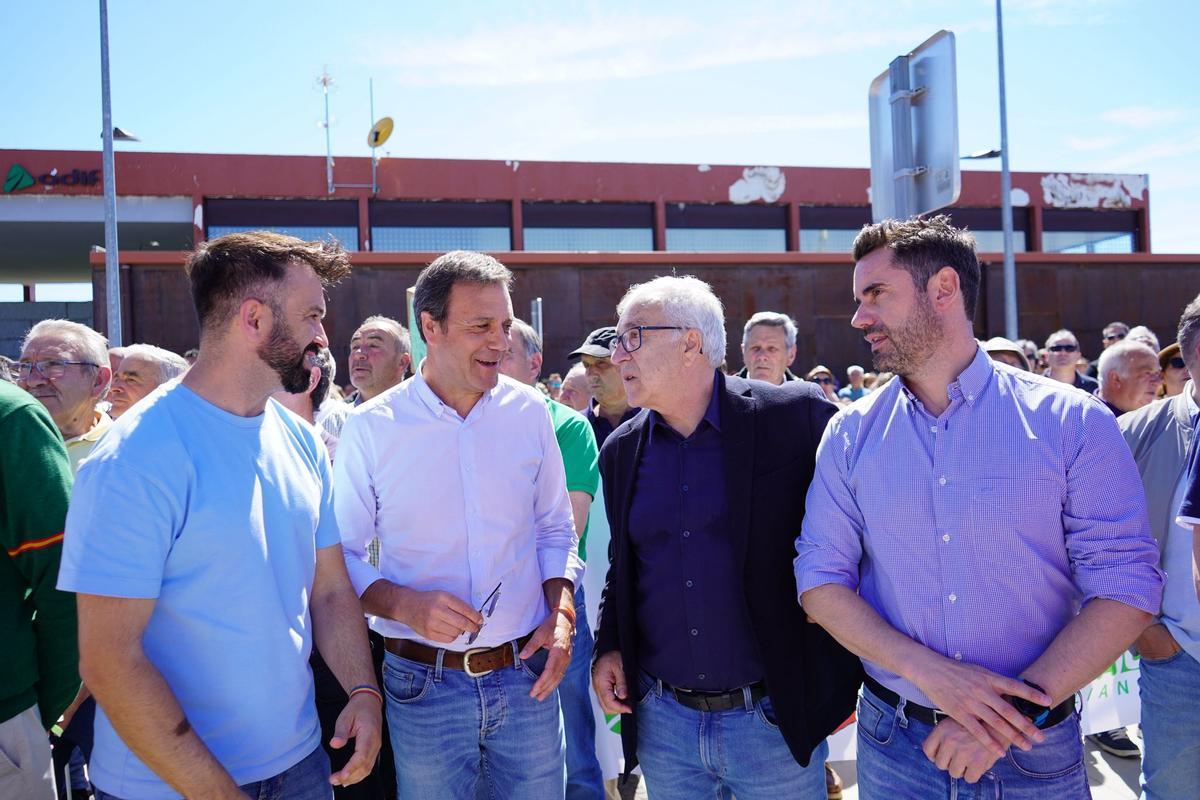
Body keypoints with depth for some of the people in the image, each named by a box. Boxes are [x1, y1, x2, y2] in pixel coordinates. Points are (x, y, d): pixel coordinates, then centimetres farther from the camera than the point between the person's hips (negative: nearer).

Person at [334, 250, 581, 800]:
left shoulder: (528, 411, -1)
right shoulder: (371, 428, -8)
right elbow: (340, 554, -2)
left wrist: (561, 613, -5)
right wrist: (404, 605, -18)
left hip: (527, 675, 2)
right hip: (423, 685, -2)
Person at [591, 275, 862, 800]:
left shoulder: (797, 417, -11)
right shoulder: (621, 451, 4)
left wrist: (845, 674, -5)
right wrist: (608, 647, 1)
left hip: (777, 721, -3)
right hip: (660, 721, 4)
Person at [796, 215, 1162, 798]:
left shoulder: (1071, 422, -8)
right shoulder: (850, 434, -3)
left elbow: (1125, 589, -9)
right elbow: (820, 580, -4)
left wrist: (1018, 707, -18)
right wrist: (928, 671, -18)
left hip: (1036, 749, -1)